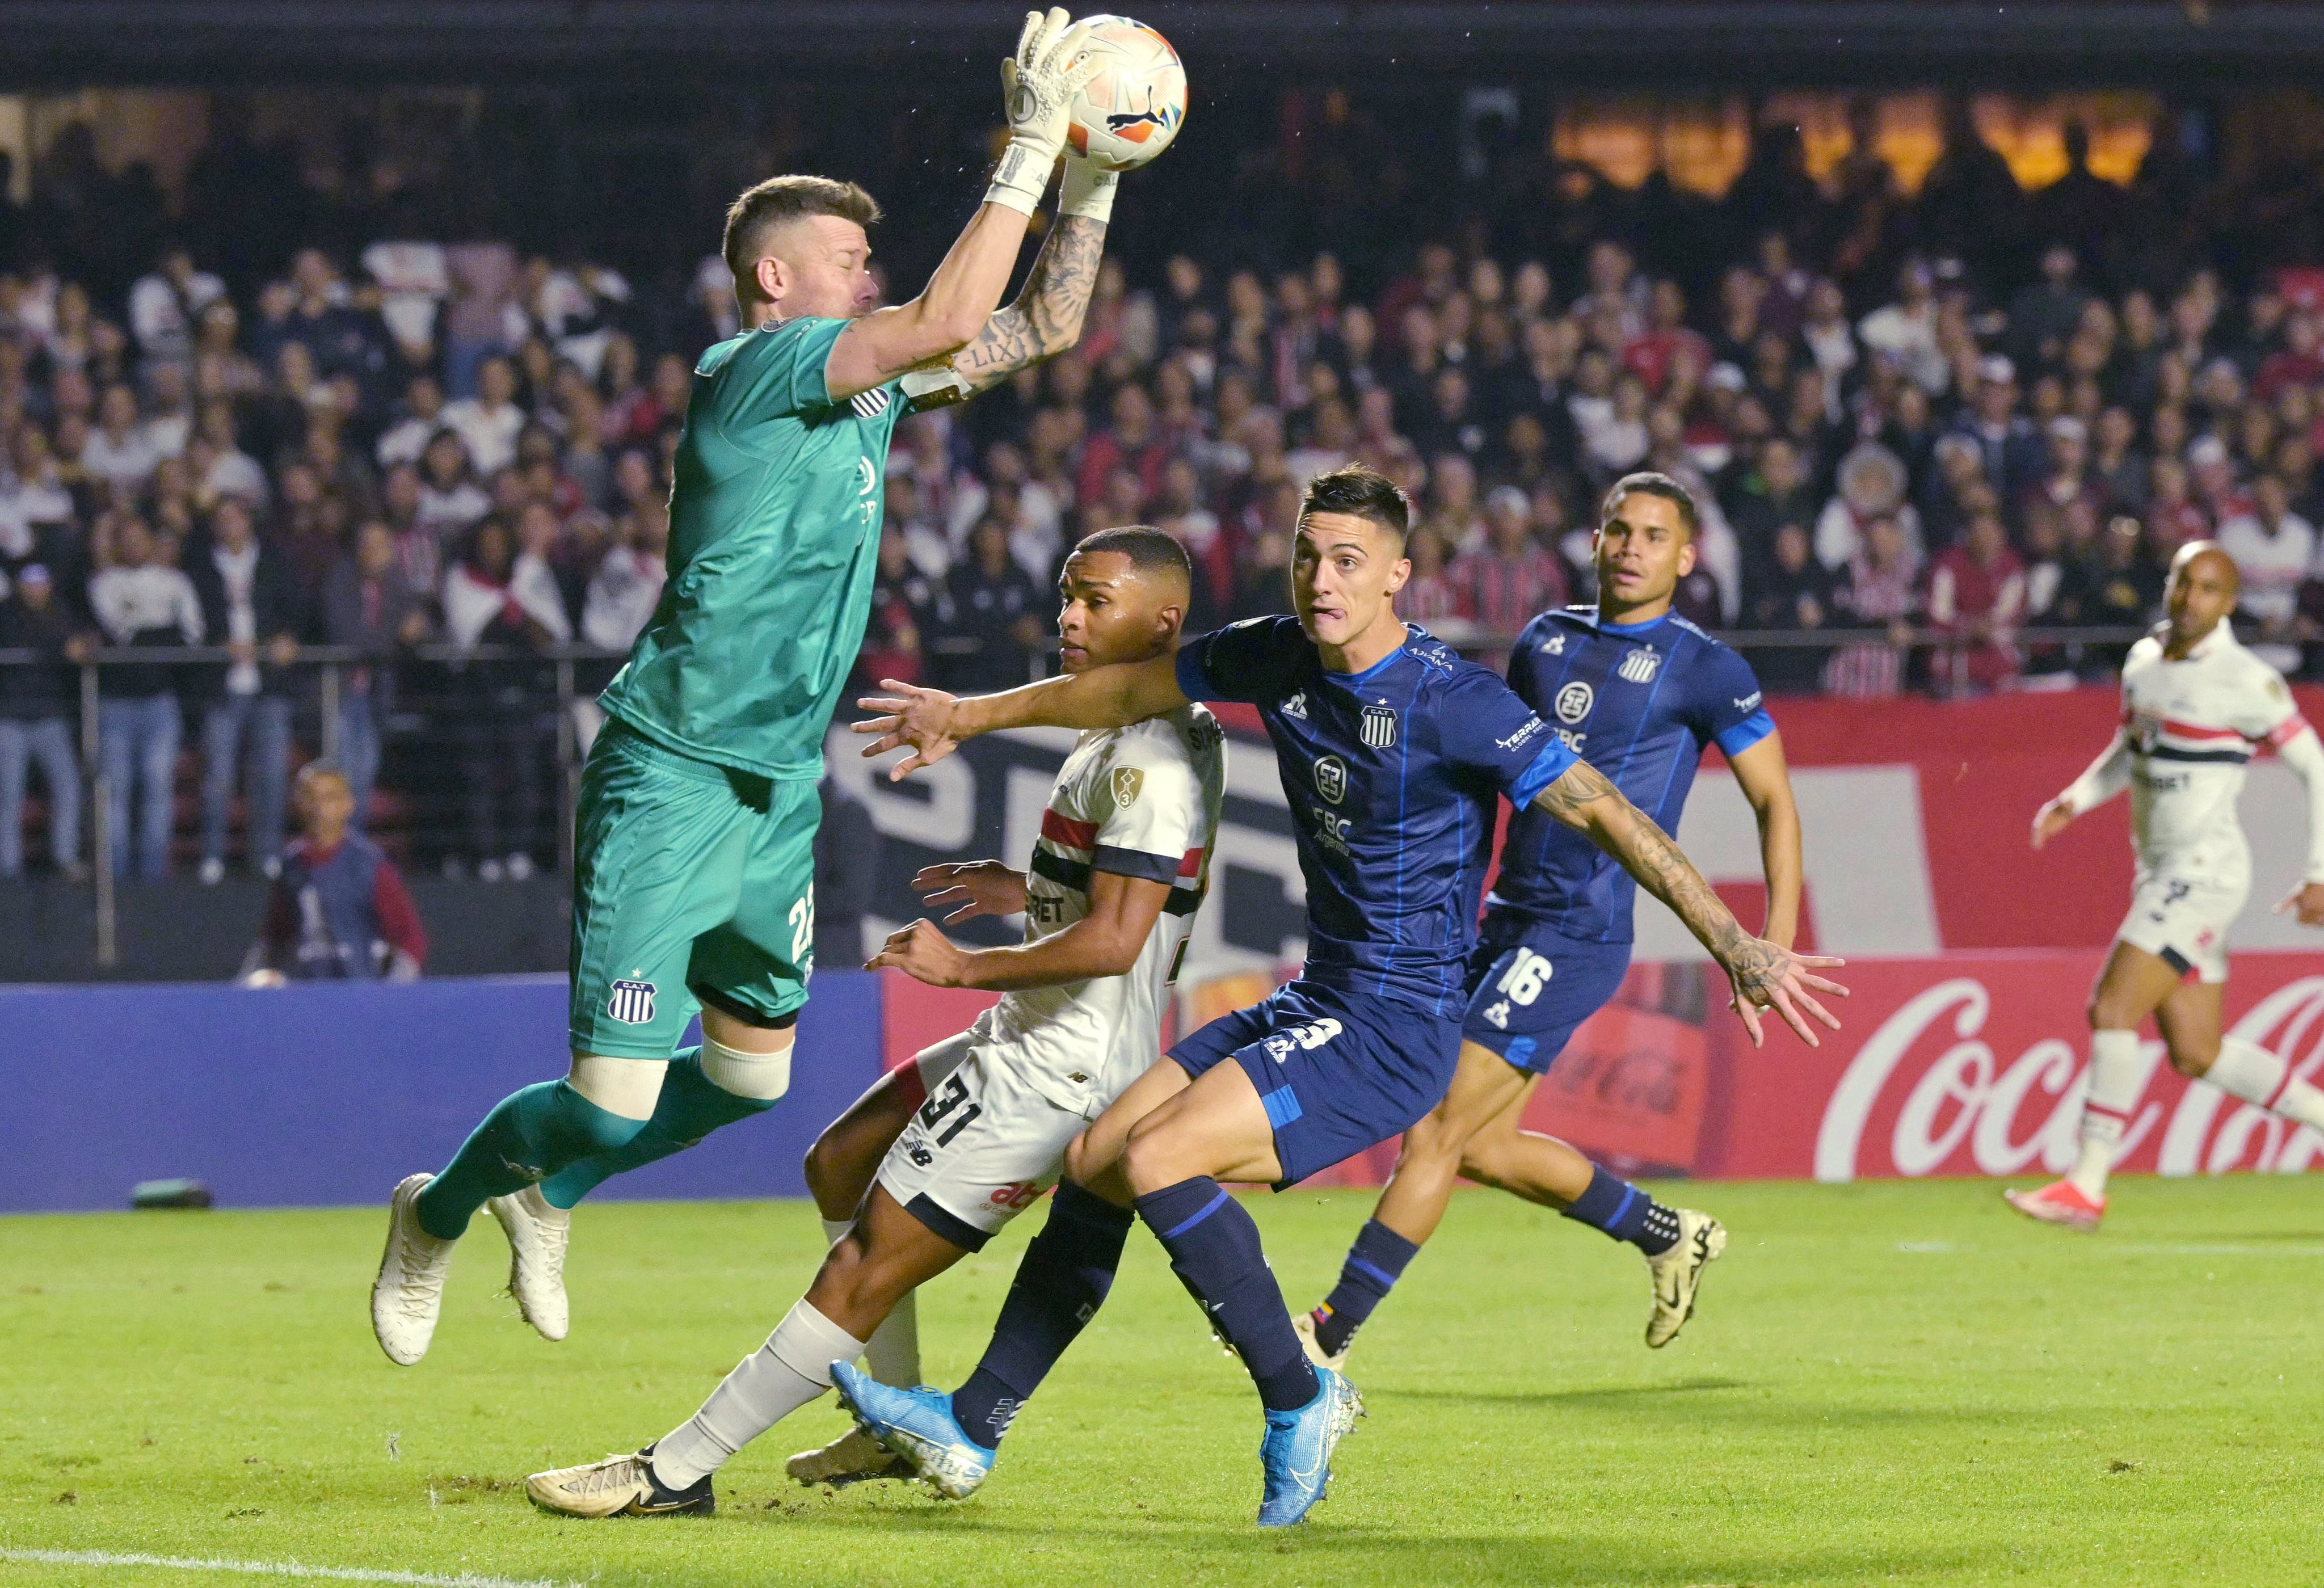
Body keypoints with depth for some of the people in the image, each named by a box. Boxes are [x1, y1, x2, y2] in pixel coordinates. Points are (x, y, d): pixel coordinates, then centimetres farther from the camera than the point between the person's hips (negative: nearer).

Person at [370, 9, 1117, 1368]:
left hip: (781, 787, 9)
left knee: (751, 1075, 16)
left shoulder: (862, 386, 10)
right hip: (673, 783, -9)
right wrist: (1032, 144, -22)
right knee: (615, 1102, -9)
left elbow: (1042, 326, 18)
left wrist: (1093, 175, 5)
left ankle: (544, 1192, 39)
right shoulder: (757, 371, -16)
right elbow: (953, 319, -27)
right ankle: (436, 1215, 19)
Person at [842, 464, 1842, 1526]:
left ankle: (1299, 1401, -7)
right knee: (1094, 1159, 4)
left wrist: (1735, 945, -24)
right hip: (1314, 1001, 8)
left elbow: (1602, 812, -19)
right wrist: (968, 717, 30)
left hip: (1397, 1028, -8)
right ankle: (968, 1432, 12)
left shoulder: (1453, 704, -19)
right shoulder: (1279, 658, 3)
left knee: (1158, 1161, -22)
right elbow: (1131, 689, 19)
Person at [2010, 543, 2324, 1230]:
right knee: (2197, 1055, 7)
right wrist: (2074, 801, 9)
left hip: (2205, 866, -8)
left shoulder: (2246, 681, -11)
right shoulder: (2145, 659, 10)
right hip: (2158, 870, 8)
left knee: (2114, 1010, -16)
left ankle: (2086, 1186, -12)